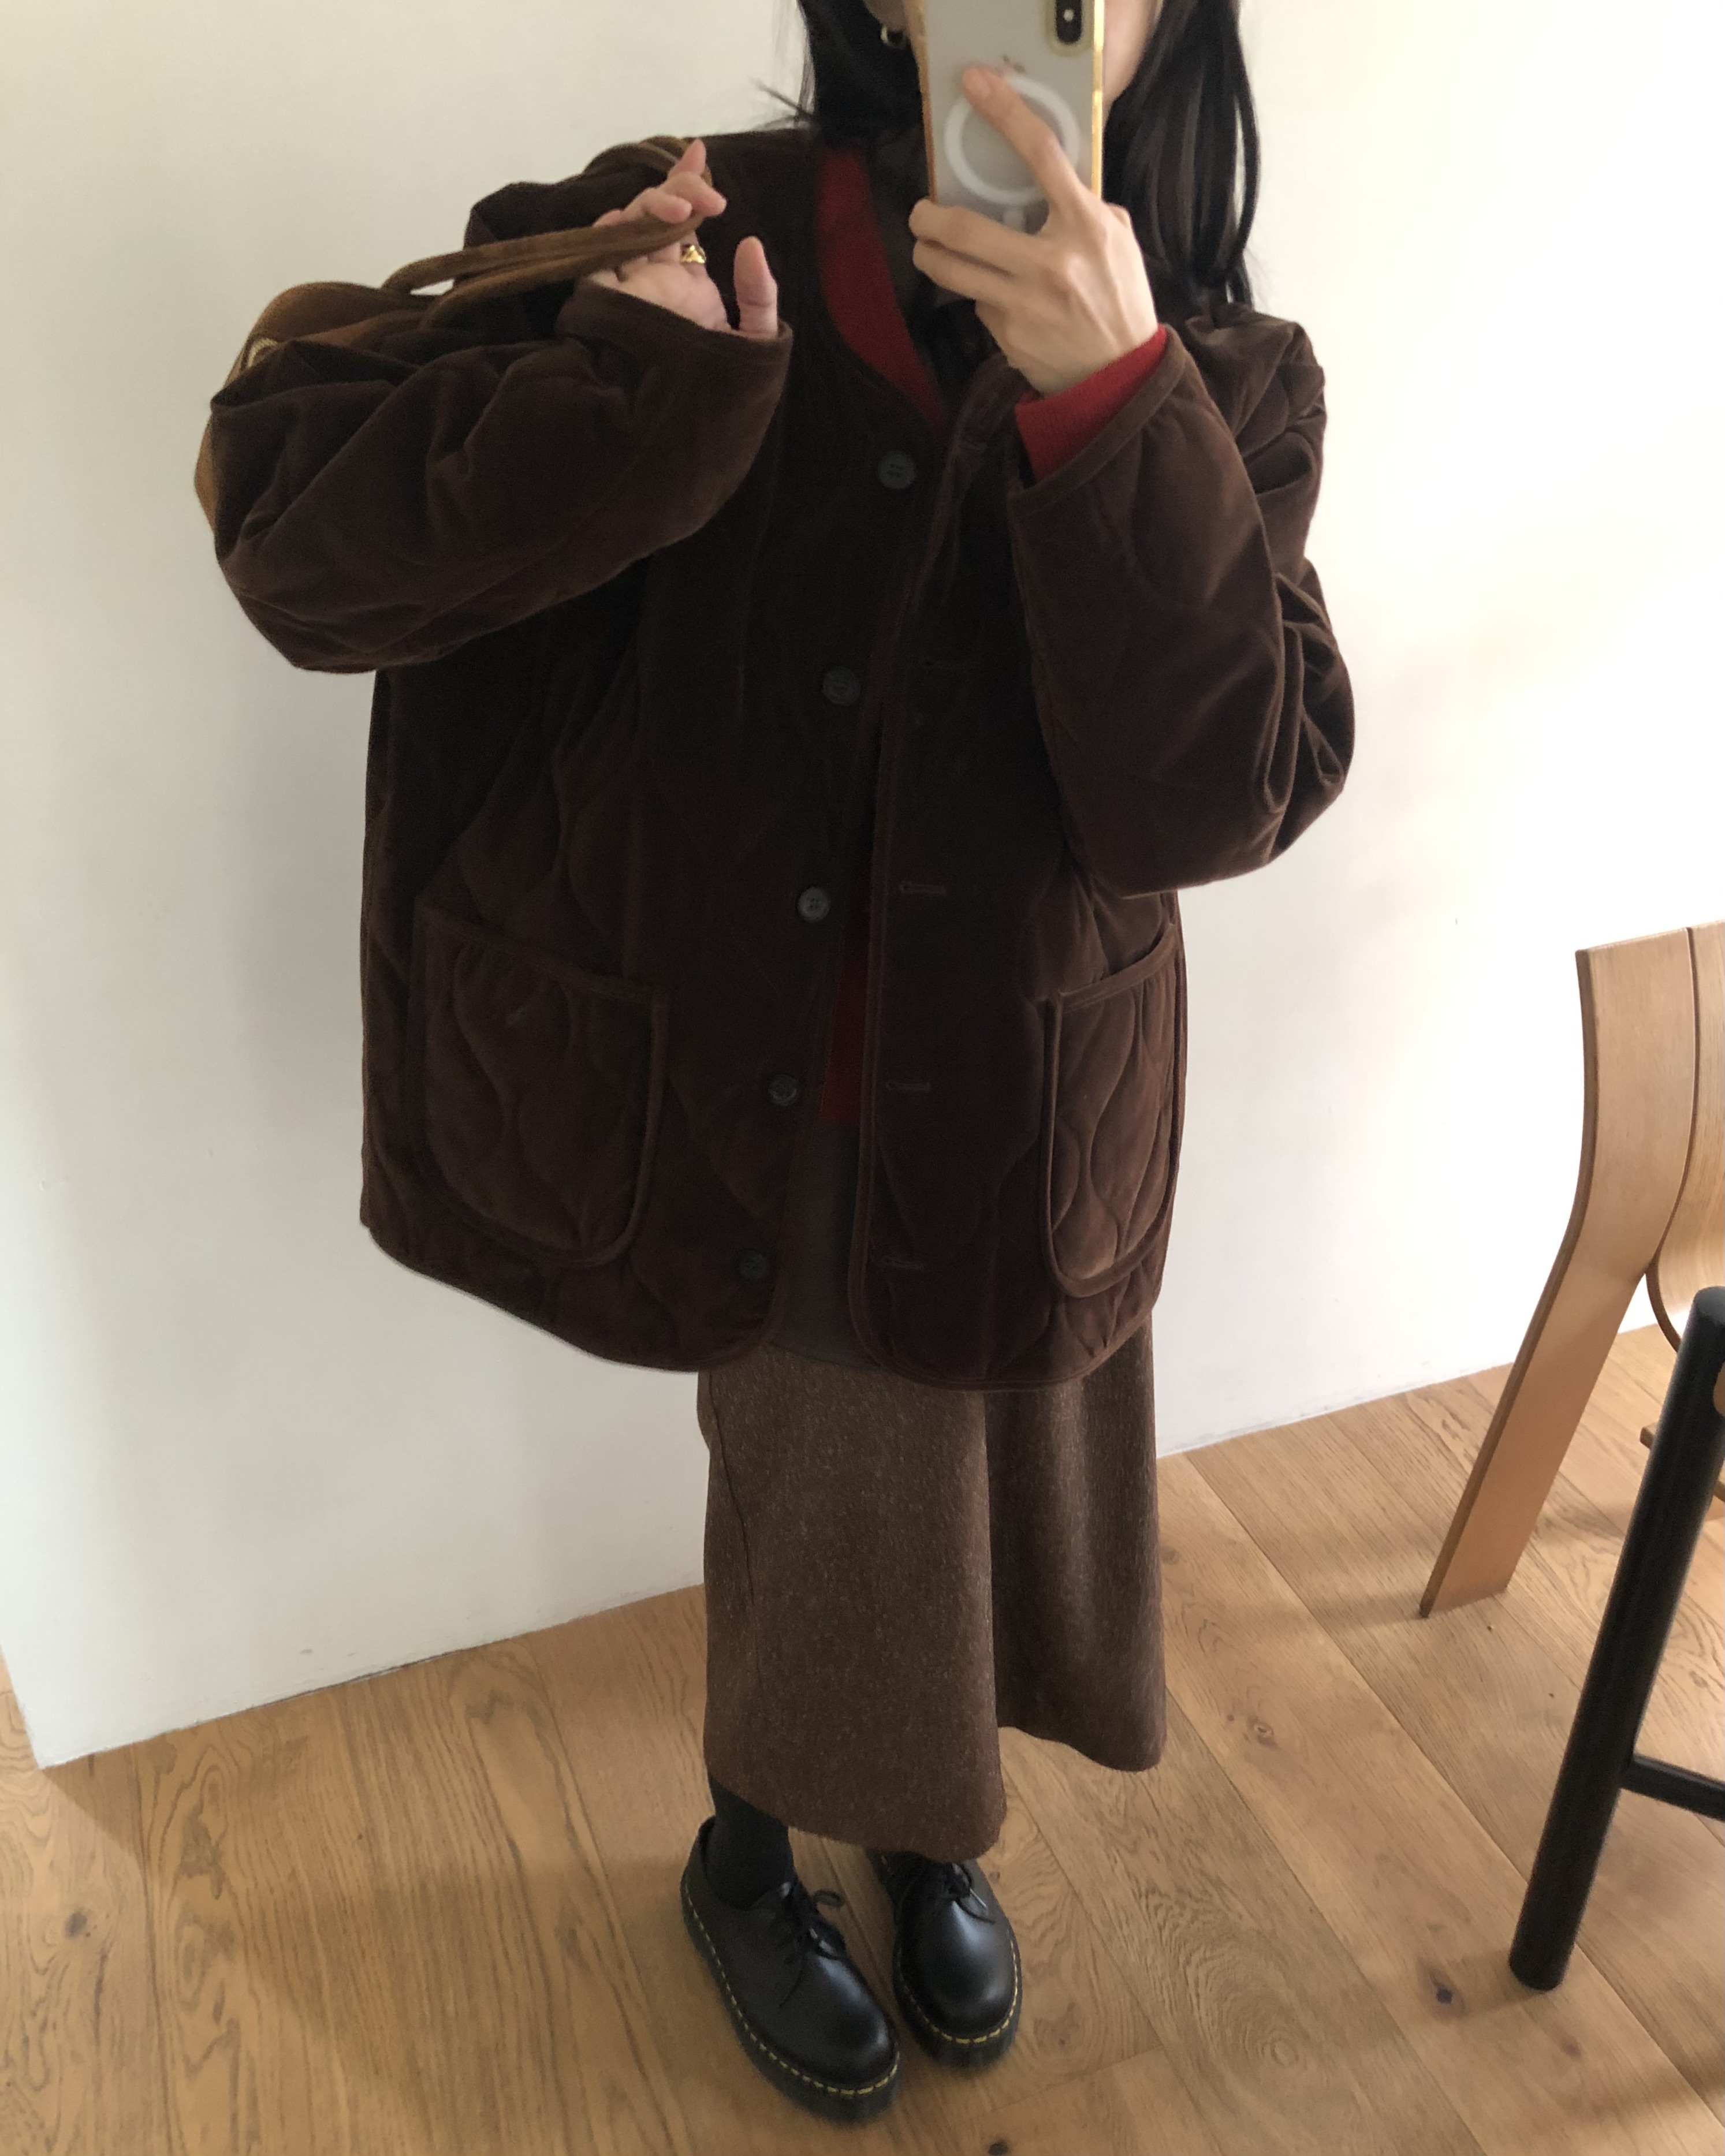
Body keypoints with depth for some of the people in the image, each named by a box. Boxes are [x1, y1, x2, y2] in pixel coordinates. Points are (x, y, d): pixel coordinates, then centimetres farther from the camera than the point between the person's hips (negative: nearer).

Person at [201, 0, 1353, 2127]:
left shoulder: (1217, 376, -8)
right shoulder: (677, 243, -12)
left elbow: (1217, 794, -20)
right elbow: (287, 522, -15)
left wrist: (1114, 398, -31)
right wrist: (624, 393, -32)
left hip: (1008, 1133, 2)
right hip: (730, 1099, -1)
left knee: (944, 1500, 20)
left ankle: (916, 1827, 55)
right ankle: (753, 1861, 51)